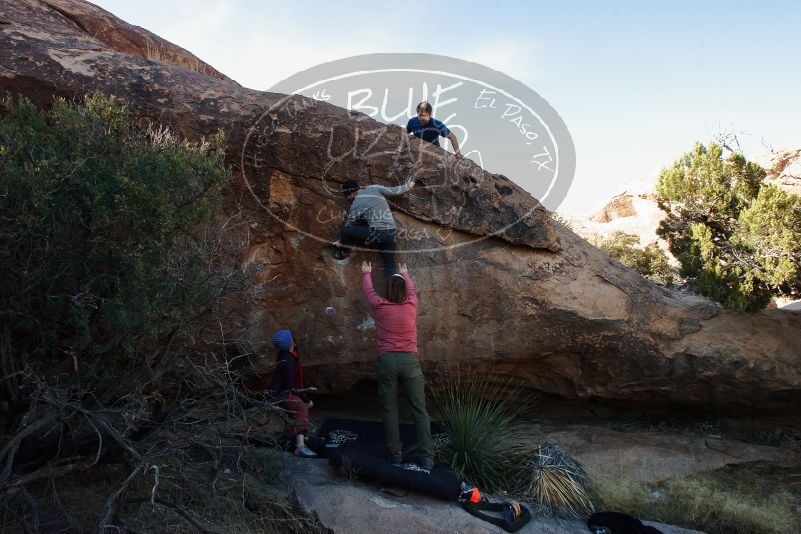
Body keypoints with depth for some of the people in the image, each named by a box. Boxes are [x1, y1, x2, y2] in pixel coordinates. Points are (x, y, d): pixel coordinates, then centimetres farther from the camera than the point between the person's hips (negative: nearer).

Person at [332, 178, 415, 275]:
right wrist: (407, 186, 37)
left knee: (344, 230, 2)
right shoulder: (374, 188, 7)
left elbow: (348, 226, 9)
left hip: (377, 233, -6)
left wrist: (341, 242, 25)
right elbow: (394, 191, 17)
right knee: (389, 263, 11)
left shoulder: (356, 205, -2)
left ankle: (344, 253, 27)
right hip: (392, 232, 6)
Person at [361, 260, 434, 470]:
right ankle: (427, 457, -1)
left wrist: (366, 273, 47)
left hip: (387, 361, 0)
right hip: (410, 360, 1)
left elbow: (368, 290, 26)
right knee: (419, 410, 2)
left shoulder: (379, 306, 5)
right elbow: (411, 288, 31)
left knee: (389, 410, 8)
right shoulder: (411, 304, 8)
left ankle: (395, 454, 8)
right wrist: (405, 273, 51)